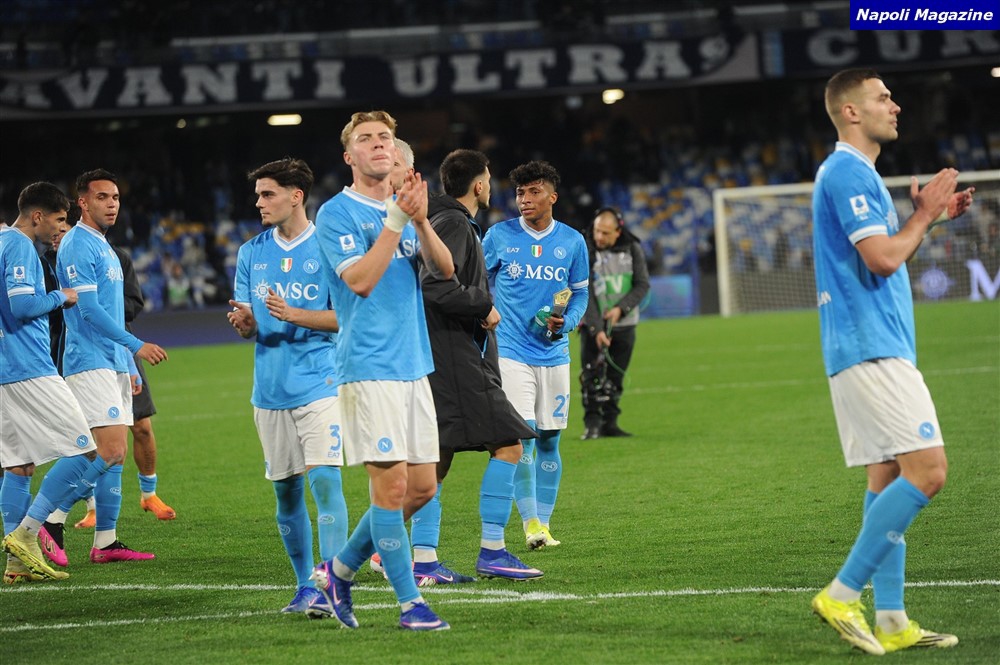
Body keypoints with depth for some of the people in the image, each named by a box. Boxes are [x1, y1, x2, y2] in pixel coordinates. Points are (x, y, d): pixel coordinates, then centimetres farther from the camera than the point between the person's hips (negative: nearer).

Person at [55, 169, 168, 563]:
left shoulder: (104, 247, 19)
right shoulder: (77, 246, -10)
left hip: (114, 363, 10)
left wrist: (129, 367, 22)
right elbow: (89, 309, -18)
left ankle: (106, 542, 6)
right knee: (110, 451, -16)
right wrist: (136, 345, -21)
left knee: (115, 455, 5)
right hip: (90, 363, -10)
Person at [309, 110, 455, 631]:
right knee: (392, 483, -10)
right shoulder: (337, 213, -5)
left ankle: (340, 570, 22)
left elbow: (444, 269, 4)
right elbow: (359, 280, -16)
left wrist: (420, 220, -13)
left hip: (414, 367, 7)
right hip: (369, 368, -7)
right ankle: (409, 602, -4)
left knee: (421, 487, 7)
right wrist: (396, 219, -18)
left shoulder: (405, 209, 16)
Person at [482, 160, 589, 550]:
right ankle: (529, 522, -10)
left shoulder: (572, 241, 6)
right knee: (521, 436, -13)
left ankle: (543, 522, 14)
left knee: (549, 439, 5)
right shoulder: (499, 236, 1)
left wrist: (566, 321, -5)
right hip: (512, 352, -3)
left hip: (554, 353, 3)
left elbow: (580, 293, 13)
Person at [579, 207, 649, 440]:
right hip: (593, 325, -2)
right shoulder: (585, 253, -8)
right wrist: (596, 329, -20)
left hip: (624, 324, 2)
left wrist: (620, 308, -16)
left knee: (615, 377, 5)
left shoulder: (632, 249, 0)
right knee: (591, 376, -12)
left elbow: (642, 285, -1)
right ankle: (592, 423, -8)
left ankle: (609, 422, 12)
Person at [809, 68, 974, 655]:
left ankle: (891, 620, 7)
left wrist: (927, 216, 16)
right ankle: (843, 594, -13)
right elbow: (881, 257, -20)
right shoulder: (847, 171, -12)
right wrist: (925, 214, -6)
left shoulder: (857, 173, 20)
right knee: (927, 471, -15)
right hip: (871, 348, -11)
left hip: (874, 349, 11)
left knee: (890, 478, 8)